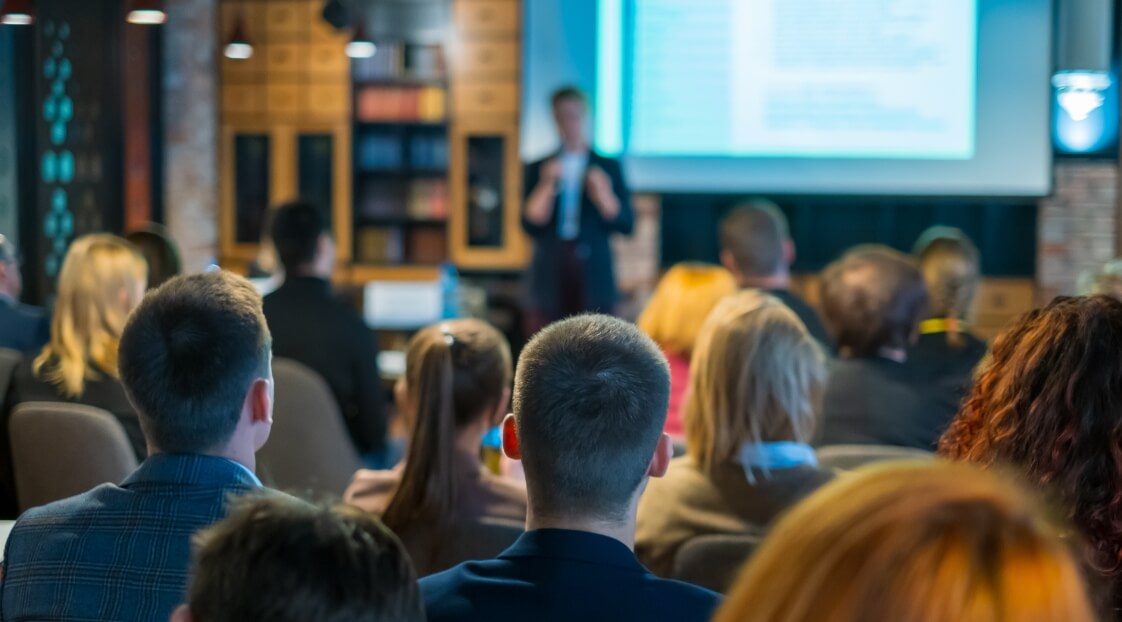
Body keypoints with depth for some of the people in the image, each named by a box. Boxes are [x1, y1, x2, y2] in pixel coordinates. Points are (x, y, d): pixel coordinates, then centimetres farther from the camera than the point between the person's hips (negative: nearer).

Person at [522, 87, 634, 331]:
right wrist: (547, 186, -11)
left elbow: (626, 224, 3)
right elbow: (530, 224, 0)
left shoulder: (608, 167, 9)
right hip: (550, 279, 0)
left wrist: (603, 196, -12)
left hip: (594, 277, 0)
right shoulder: (539, 169, 10)